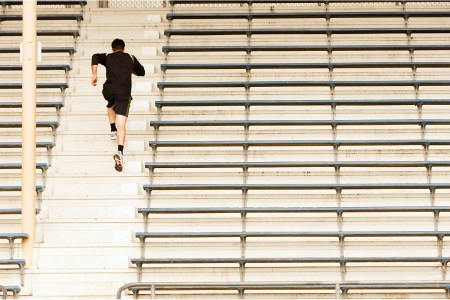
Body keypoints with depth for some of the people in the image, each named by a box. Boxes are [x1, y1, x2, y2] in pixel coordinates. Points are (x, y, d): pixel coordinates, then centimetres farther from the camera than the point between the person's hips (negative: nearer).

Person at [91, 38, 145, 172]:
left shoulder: (108, 57, 18)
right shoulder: (131, 58, 21)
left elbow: (95, 57, -2)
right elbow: (141, 72, 30)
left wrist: (94, 74, 1)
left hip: (109, 90, 1)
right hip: (124, 93, -1)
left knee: (111, 106, 40)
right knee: (121, 125, -11)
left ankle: (113, 131, 33)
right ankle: (120, 152, -31)